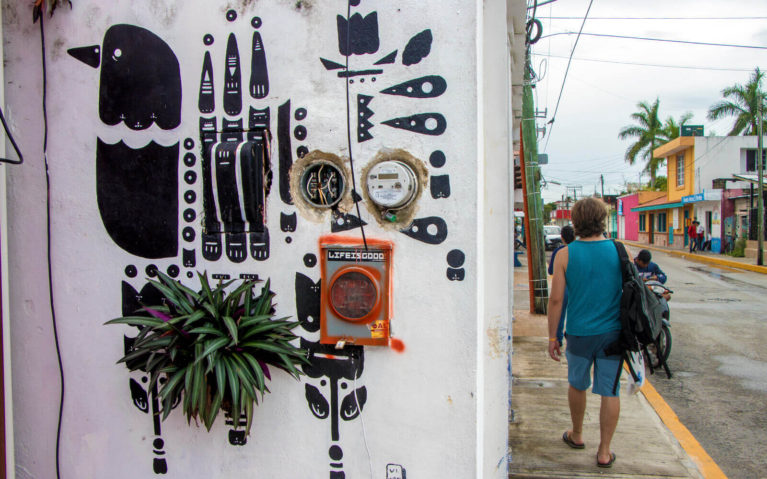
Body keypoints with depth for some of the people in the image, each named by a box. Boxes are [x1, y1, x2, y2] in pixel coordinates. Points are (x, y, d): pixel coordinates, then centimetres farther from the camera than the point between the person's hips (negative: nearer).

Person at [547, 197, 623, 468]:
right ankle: (604, 452, 17)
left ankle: (577, 436, 37)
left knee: (577, 385, 20)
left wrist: (552, 337, 0)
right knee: (610, 392, 9)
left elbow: (556, 299, -9)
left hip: (579, 333, 0)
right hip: (612, 333, 1)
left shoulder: (565, 255, -8)